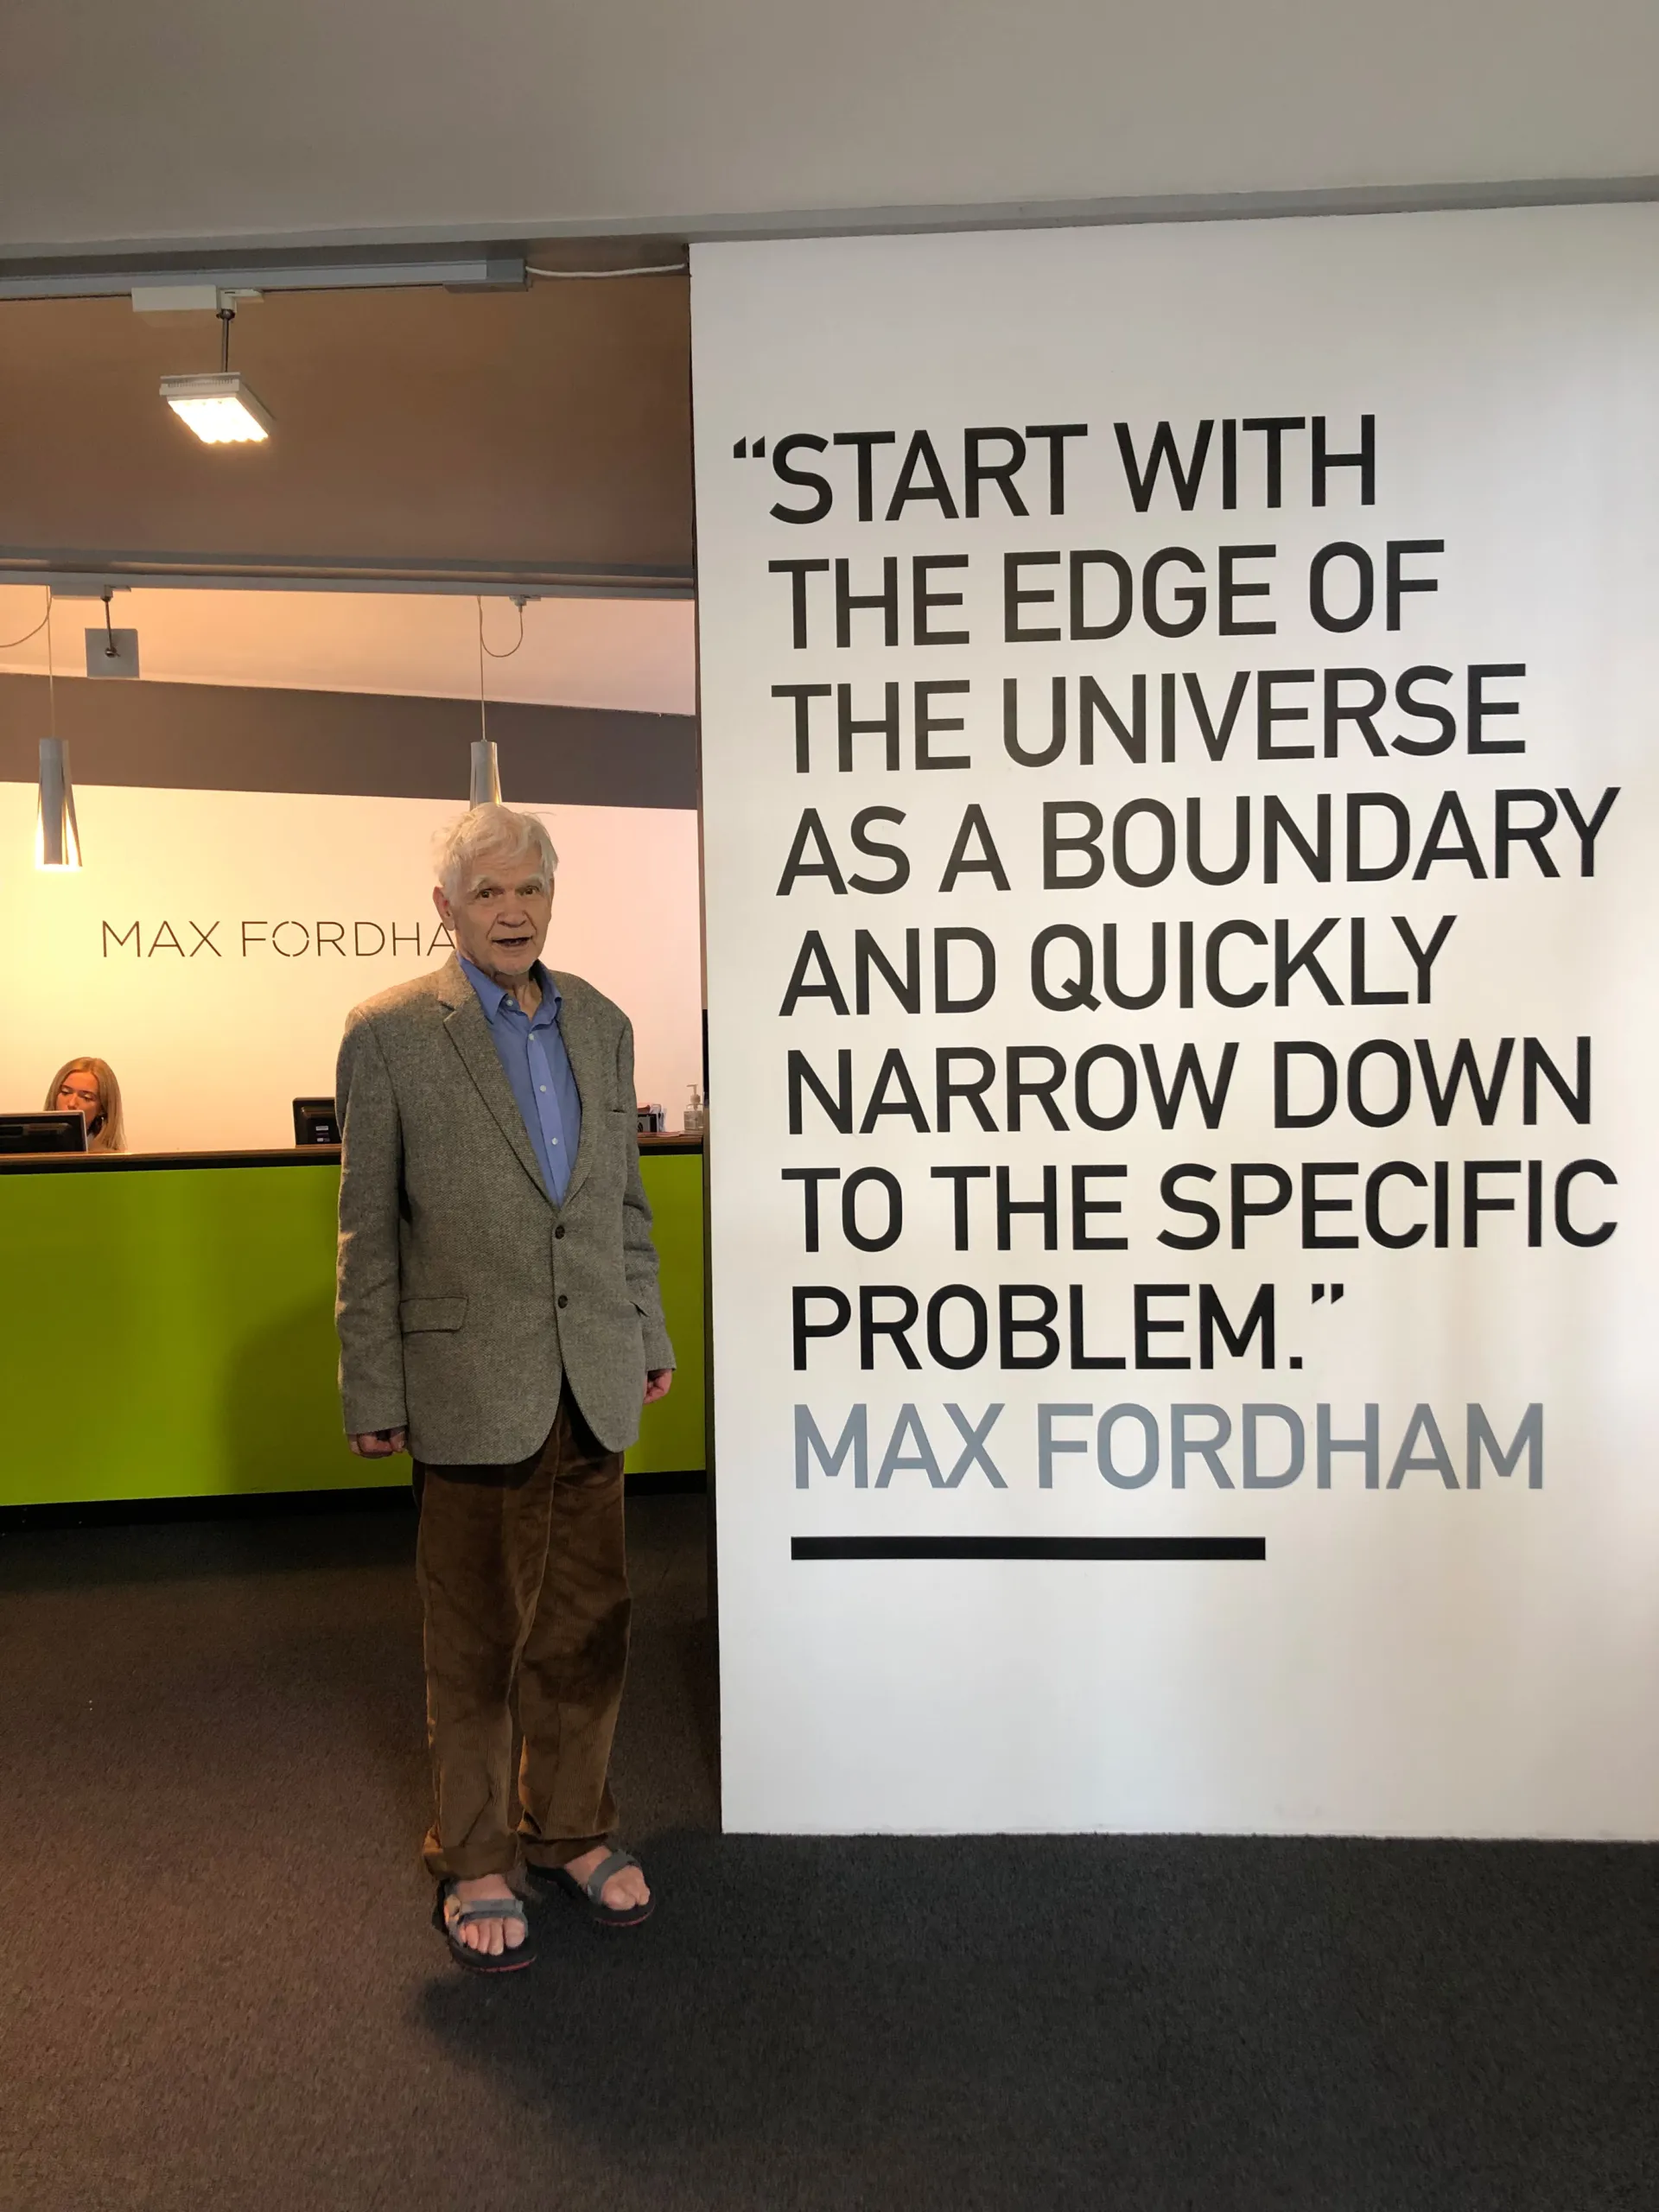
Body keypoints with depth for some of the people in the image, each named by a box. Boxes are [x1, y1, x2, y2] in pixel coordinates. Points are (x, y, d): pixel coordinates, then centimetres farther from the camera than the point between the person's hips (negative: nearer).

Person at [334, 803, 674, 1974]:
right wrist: (375, 1394, -4)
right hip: (471, 1385, -4)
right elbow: (368, 1232, -4)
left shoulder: (602, 1024, 7)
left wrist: (649, 1336, 14)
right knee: (477, 1639, 10)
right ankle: (474, 1865, 28)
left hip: (591, 1383, 4)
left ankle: (571, 1832, 33)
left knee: (587, 1625, 14)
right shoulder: (390, 1035, -6)